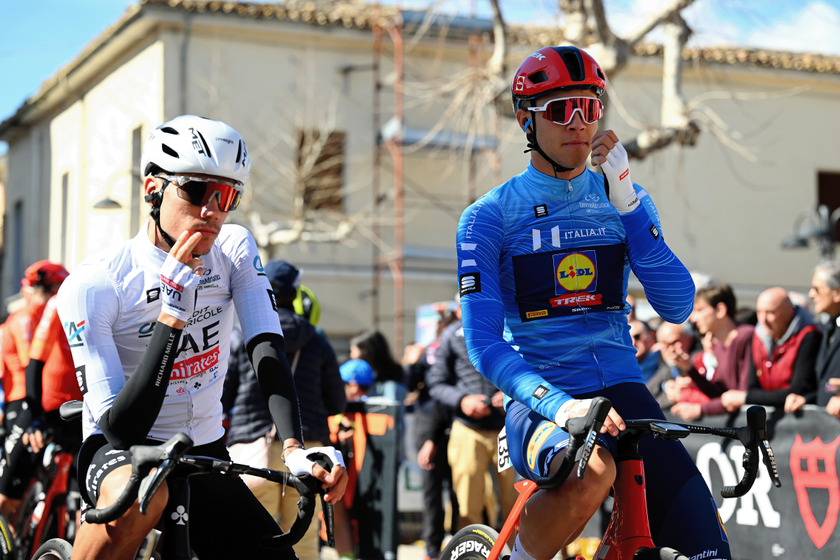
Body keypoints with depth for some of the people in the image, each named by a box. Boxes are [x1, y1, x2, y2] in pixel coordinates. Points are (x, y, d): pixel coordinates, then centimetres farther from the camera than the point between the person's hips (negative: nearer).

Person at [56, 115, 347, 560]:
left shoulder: (235, 250, -3)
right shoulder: (92, 286, -19)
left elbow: (268, 350, -15)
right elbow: (120, 427, -24)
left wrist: (295, 449, -33)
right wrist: (172, 314, -33)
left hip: (205, 457, 5)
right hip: (117, 453, -5)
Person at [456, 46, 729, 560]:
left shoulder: (625, 199, 11)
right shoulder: (489, 217, 0)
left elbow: (677, 307, -3)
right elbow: (484, 342, -9)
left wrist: (627, 201, -12)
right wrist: (559, 405, -26)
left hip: (622, 392, 3)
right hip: (540, 401, -3)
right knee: (591, 475, -37)